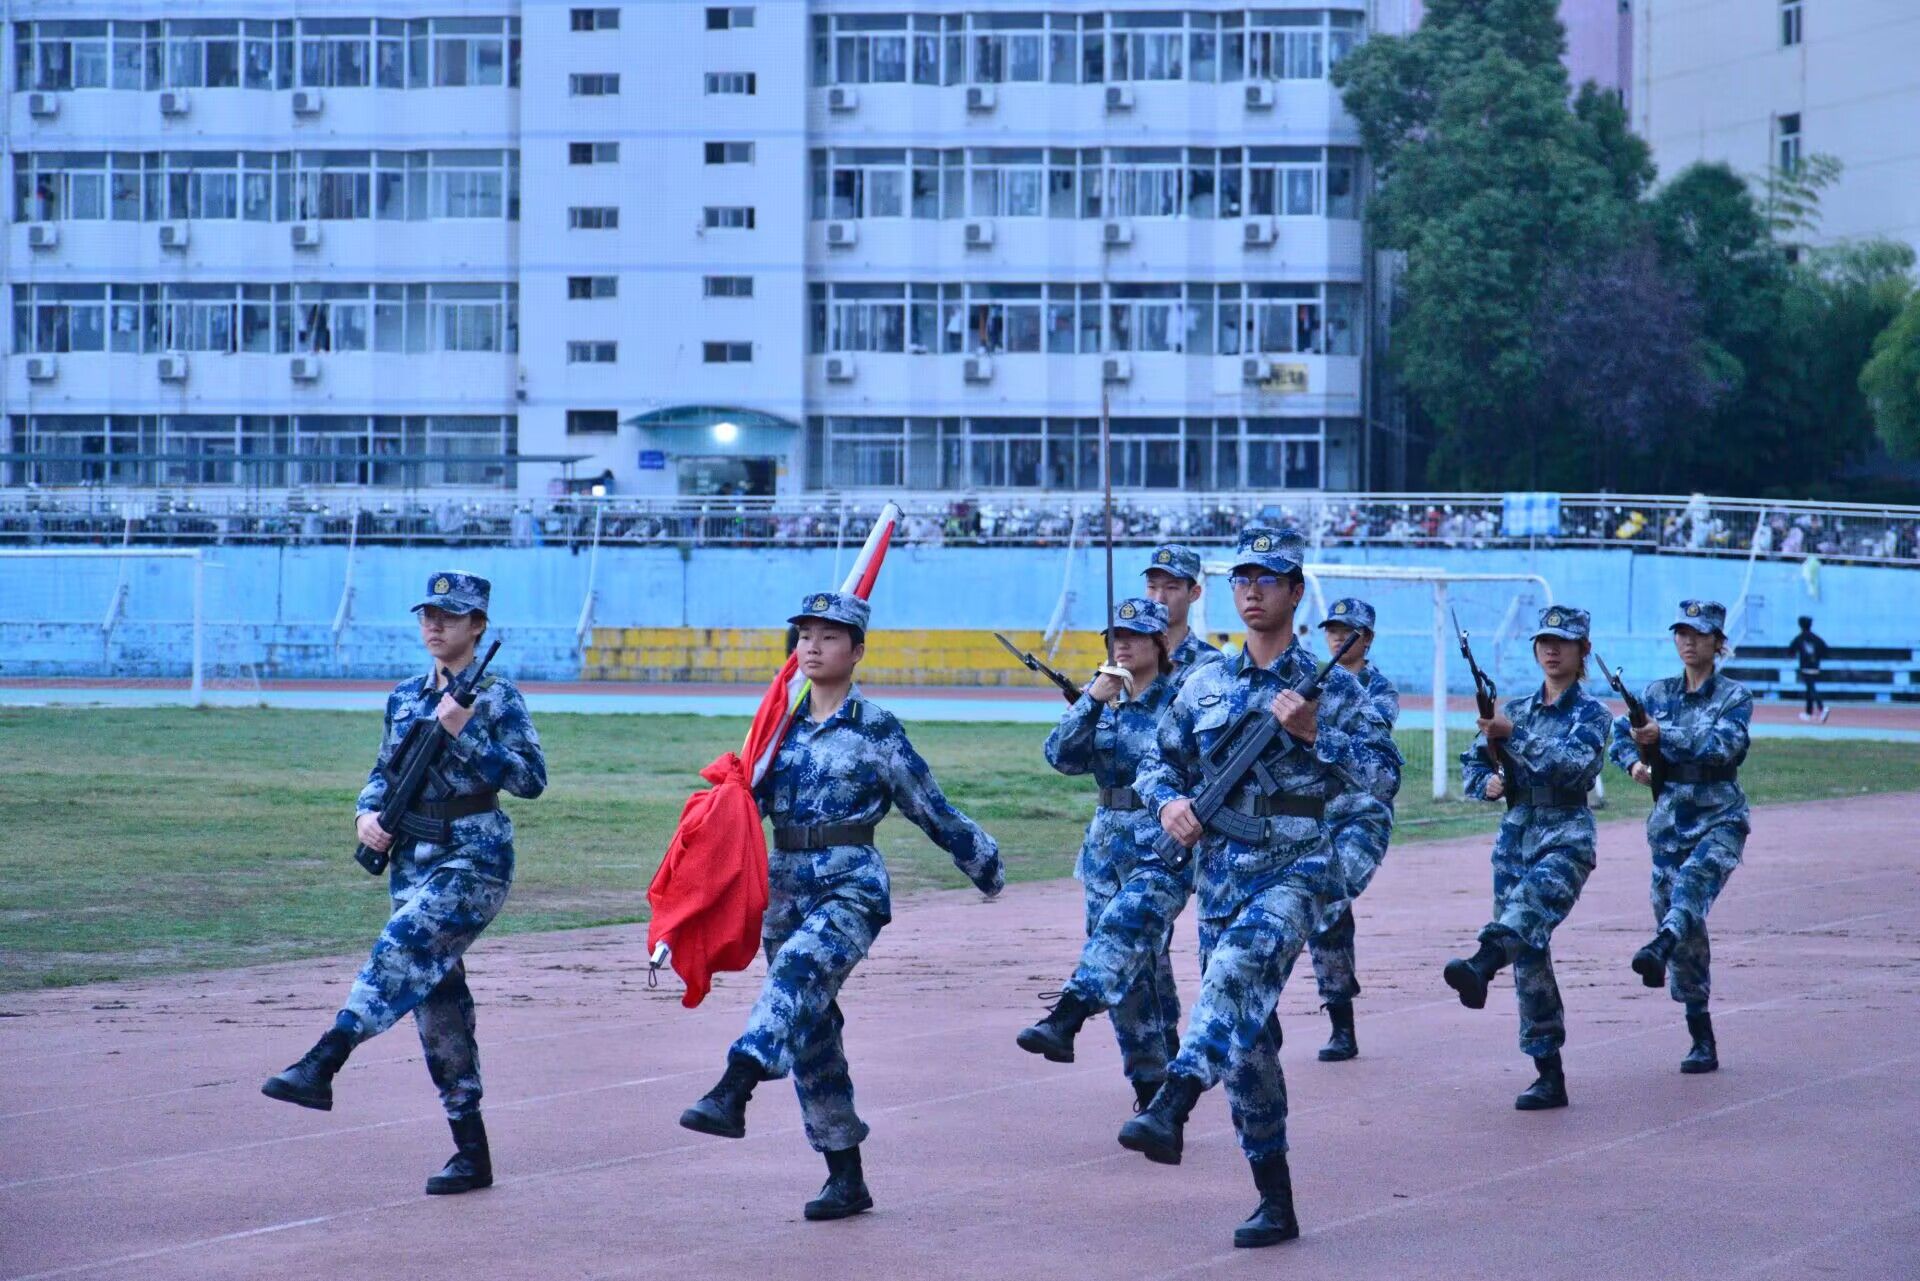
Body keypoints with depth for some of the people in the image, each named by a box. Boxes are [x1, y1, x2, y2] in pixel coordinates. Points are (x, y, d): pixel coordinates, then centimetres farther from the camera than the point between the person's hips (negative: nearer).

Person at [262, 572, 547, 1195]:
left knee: (400, 949, -28)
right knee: (437, 998, 4)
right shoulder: (405, 697, 13)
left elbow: (532, 779, -14)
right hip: (412, 859, 7)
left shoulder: (496, 696, -5)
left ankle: (320, 1067, -39)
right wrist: (368, 814, 1)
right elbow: (384, 773, 21)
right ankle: (471, 1155, 8)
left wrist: (463, 734, -20)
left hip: (474, 860, -7)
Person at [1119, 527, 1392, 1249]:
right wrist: (1168, 801, -2)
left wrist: (1312, 732, -17)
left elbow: (1380, 769, -5)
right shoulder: (1205, 686, 13)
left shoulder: (1329, 684, 2)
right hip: (1219, 874, 5)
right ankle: (1275, 1203, 15)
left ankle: (1170, 1110, -50)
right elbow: (1157, 761, 19)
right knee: (1245, 1034, 6)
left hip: (1294, 870, -5)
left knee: (1235, 970, -34)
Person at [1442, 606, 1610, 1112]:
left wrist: (1513, 735, -25)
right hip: (1516, 835, 6)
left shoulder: (1591, 712, 0)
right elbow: (1472, 759, 22)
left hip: (1566, 836, -6)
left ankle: (1481, 966, -68)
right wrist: (1487, 783, 0)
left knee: (1534, 899, -37)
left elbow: (1575, 764, -18)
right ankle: (1549, 1077, 5)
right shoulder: (1518, 708, 16)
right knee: (1529, 954, 1)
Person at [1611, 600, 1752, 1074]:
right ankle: (1702, 1043, 10)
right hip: (1669, 821, 4)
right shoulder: (1657, 693, 11)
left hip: (1720, 820, -4)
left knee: (1694, 878, -36)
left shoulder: (1735, 696, -2)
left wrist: (1664, 736, -29)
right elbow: (1621, 733, 13)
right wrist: (1634, 762, -9)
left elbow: (1724, 745, -19)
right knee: (1686, 936, 3)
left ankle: (1660, 948, -65)